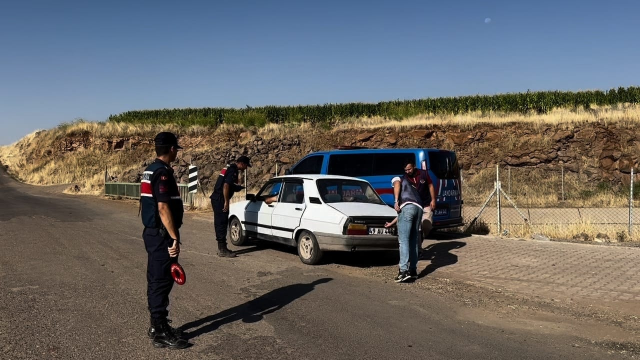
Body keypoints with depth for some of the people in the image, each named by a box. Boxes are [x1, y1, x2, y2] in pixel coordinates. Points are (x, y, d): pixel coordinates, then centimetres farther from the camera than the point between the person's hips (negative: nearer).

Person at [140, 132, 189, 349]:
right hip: (161, 235, -10)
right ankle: (161, 333, 4)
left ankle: (157, 326, 25)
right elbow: (163, 208, -24)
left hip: (153, 233, 10)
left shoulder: (150, 170, 13)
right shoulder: (163, 172, -18)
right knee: (162, 281, -4)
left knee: (156, 280, 15)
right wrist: (174, 238, -22)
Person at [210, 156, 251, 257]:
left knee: (219, 223, 14)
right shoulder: (233, 171, -14)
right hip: (220, 200, -10)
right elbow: (226, 186, -23)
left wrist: (239, 186, 21)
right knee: (222, 223, -7)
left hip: (216, 199, 10)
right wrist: (226, 202, -21)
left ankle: (221, 248, 21)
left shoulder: (230, 168, 17)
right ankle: (223, 250, -5)